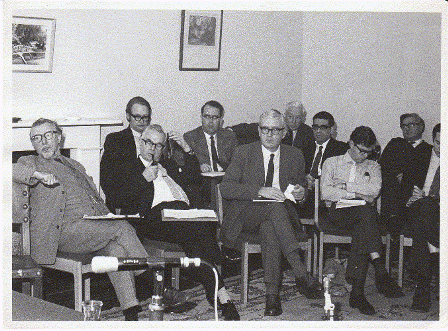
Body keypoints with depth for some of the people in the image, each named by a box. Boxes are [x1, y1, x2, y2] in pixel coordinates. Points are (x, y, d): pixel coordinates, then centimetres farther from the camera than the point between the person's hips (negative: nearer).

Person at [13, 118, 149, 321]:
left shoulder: (75, 166, 31)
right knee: (122, 227, -26)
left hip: (97, 226, 4)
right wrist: (38, 174, -20)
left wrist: (108, 214, 8)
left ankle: (131, 312, -34)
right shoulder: (30, 163, 17)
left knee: (116, 248, -29)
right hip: (65, 231, -4)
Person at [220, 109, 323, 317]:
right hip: (246, 217, -2)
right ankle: (301, 275, -41)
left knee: (269, 228, -36)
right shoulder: (243, 153, 5)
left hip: (281, 214, 2)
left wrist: (301, 193, -3)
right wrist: (260, 191, -20)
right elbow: (226, 188, -7)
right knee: (273, 206, -35)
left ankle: (272, 294, -40)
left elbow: (302, 187, 24)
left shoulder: (294, 155, 12)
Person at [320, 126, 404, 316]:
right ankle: (380, 272, -47)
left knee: (362, 230, -37)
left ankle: (357, 293, -43)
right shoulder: (332, 163, 19)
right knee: (366, 211, -36)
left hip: (363, 215, 2)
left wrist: (344, 186, 0)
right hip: (336, 213, -2)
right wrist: (355, 194, -5)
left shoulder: (373, 167, 25)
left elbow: (374, 190, 2)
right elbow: (326, 192, 2)